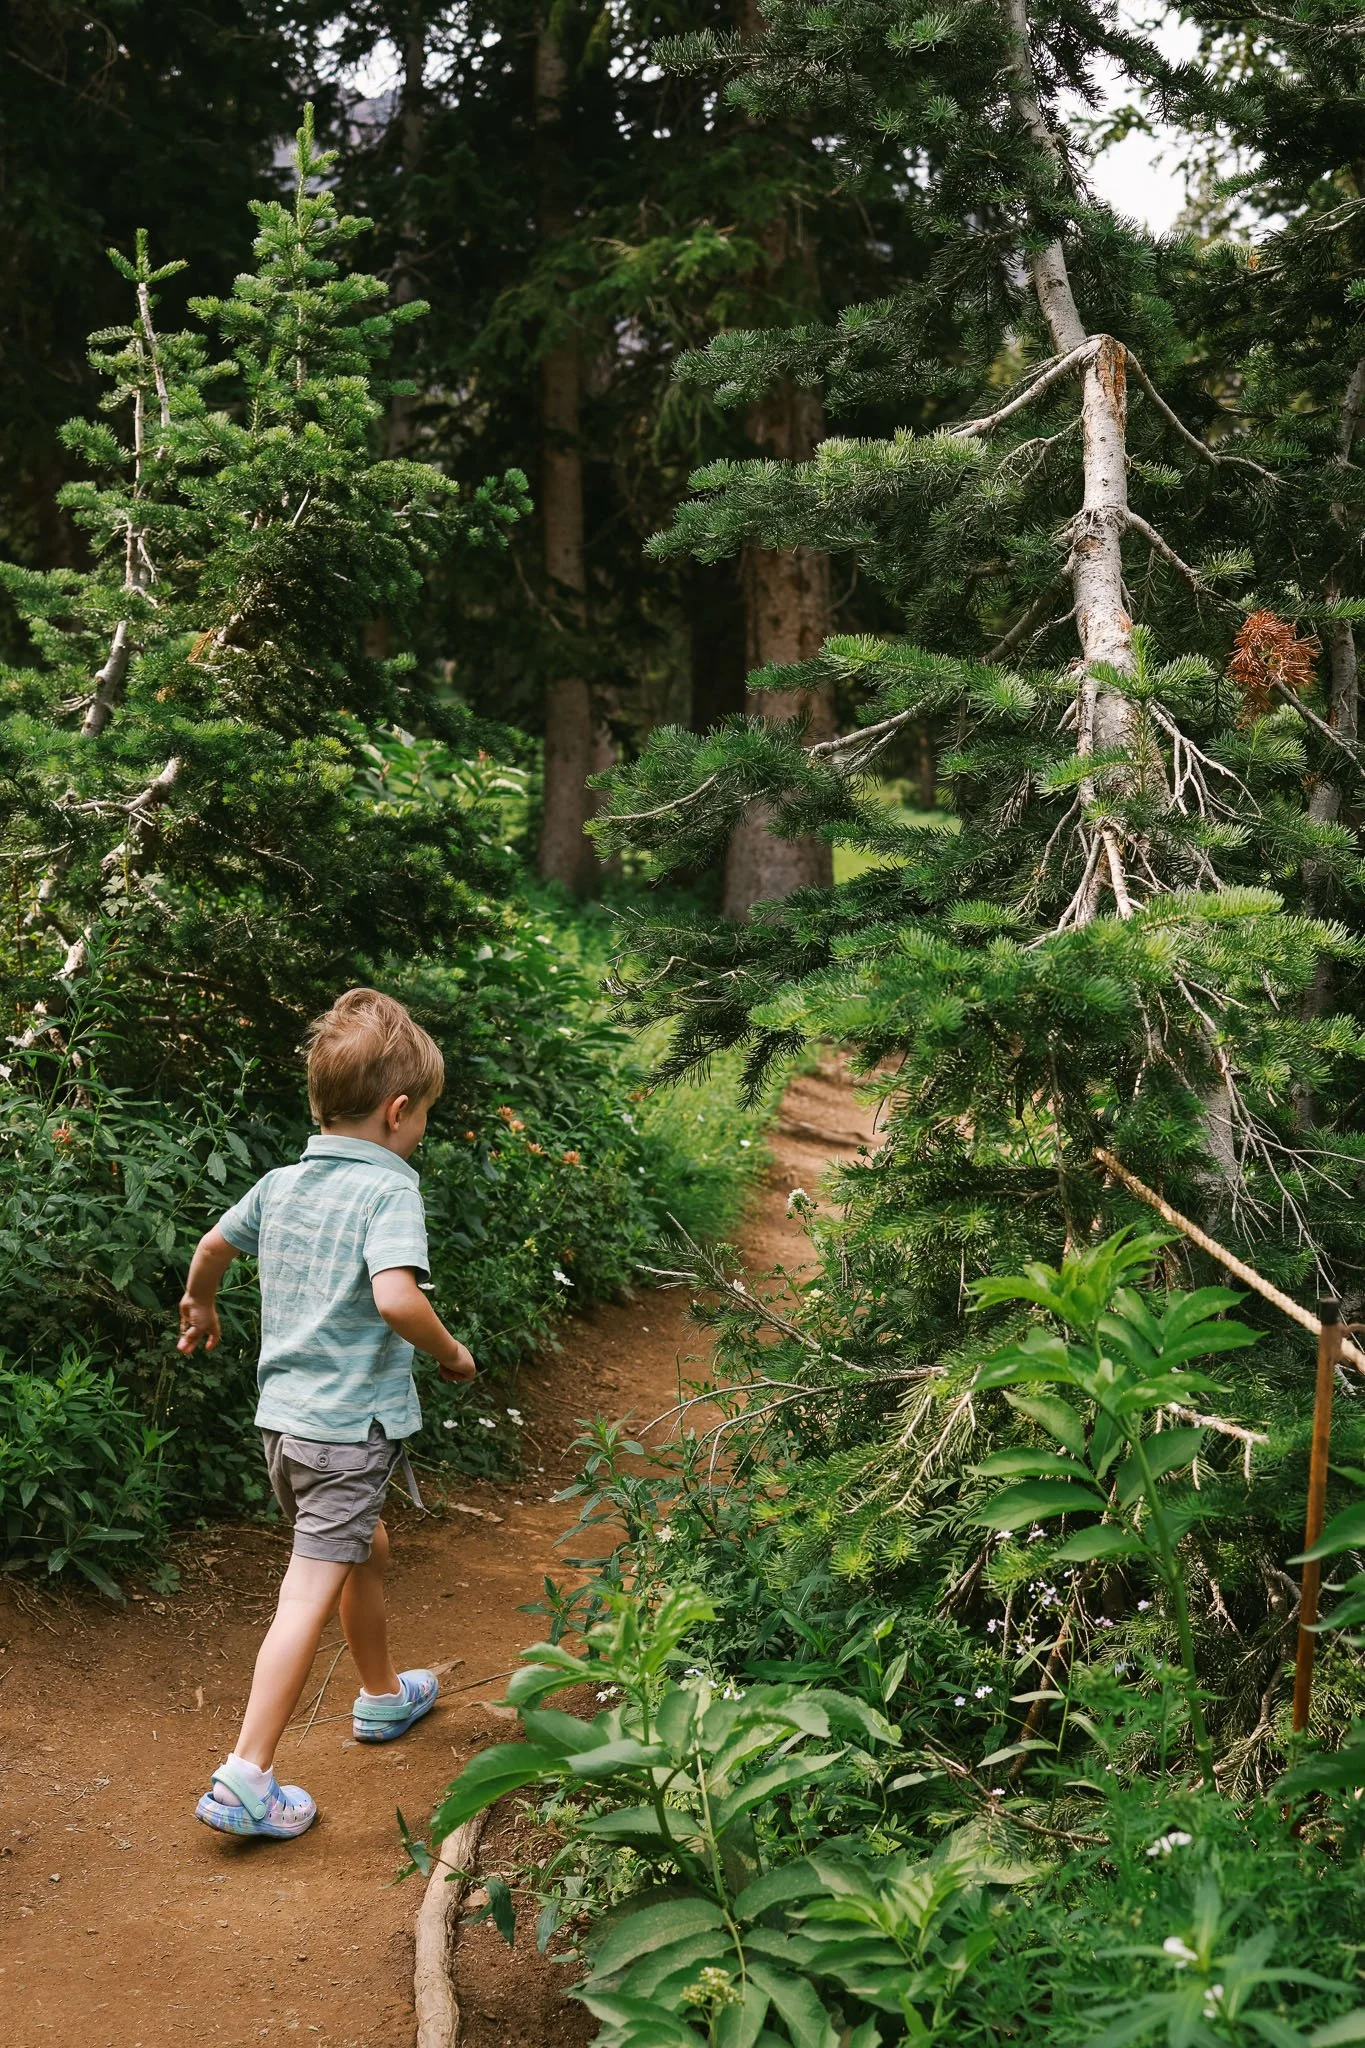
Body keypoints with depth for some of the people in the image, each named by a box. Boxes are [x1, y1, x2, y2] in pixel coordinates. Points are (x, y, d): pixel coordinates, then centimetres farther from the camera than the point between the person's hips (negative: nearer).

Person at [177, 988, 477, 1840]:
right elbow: (395, 1296, -30)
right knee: (309, 1595, -6)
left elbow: (213, 1246, 24)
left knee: (367, 1549, 28)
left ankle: (384, 1695, 47)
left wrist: (201, 1307, 44)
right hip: (353, 1424, -9)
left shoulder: (280, 1185, 8)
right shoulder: (389, 1190, -16)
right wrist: (450, 1351, -12)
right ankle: (246, 1777, -7)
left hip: (284, 1415, 9)